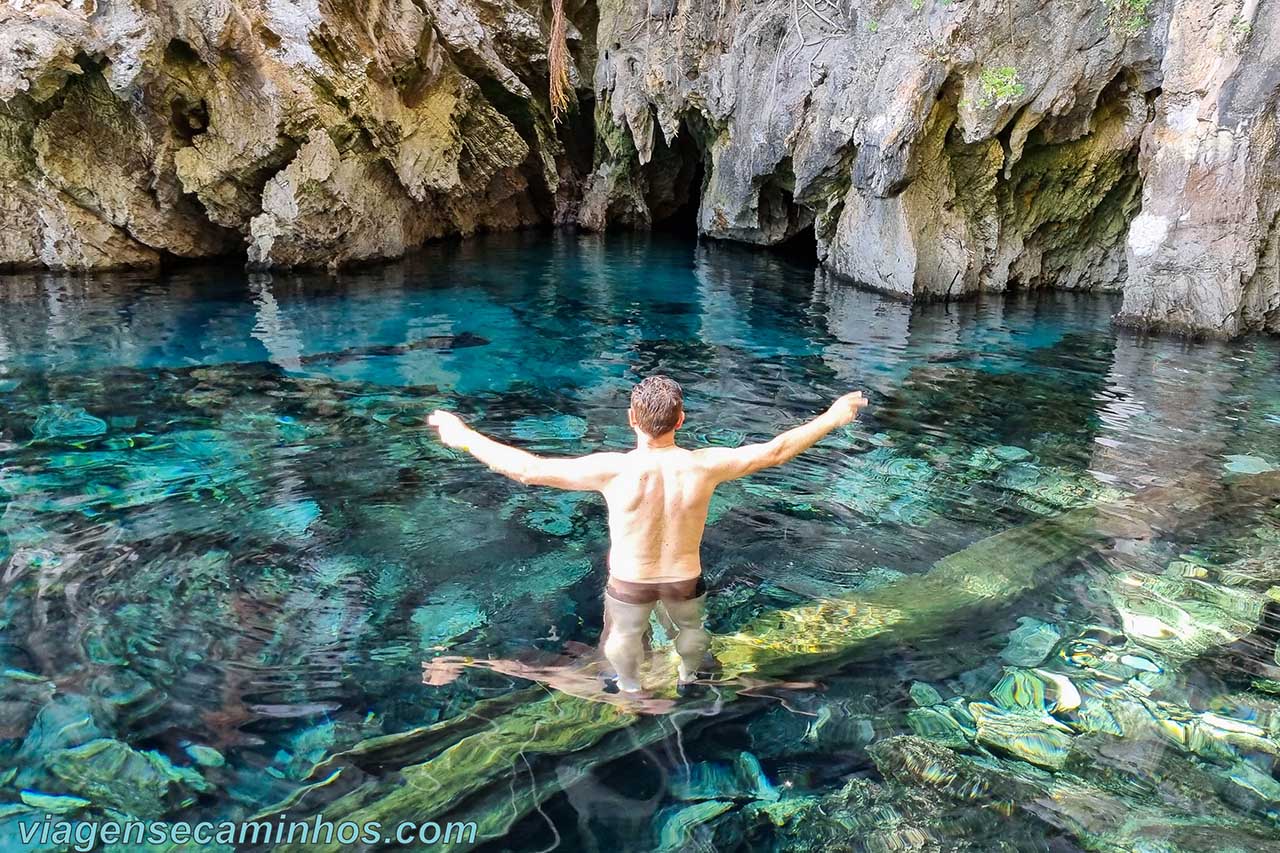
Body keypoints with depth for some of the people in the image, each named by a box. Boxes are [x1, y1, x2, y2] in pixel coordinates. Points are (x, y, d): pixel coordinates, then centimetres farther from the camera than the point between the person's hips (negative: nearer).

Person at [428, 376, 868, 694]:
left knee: (623, 638, 31)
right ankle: (688, 677, 58)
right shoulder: (703, 466, -26)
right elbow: (774, 451, -14)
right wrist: (832, 419, -1)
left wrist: (464, 436, -16)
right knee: (692, 630, 35)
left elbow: (528, 470, -27)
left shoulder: (614, 470, -31)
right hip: (685, 579, 2)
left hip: (630, 582, -1)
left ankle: (630, 687, 53)